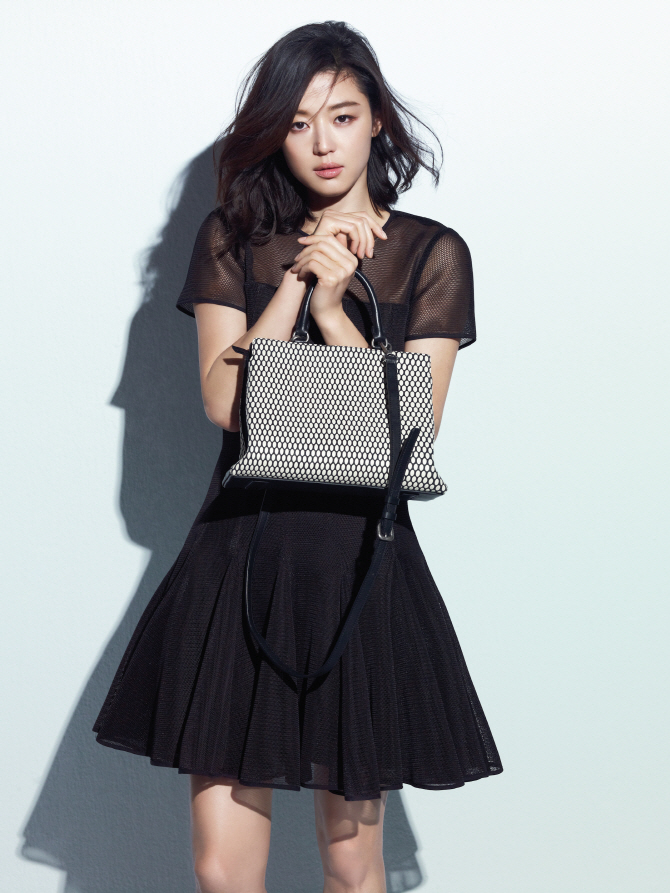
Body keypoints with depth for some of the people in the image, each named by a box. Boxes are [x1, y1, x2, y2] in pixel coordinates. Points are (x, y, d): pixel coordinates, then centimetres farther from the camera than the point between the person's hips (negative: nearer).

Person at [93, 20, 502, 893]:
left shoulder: (432, 254, 3)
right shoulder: (233, 239, 7)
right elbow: (223, 401, -4)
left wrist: (332, 308, -13)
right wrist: (297, 279, -10)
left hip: (363, 559, -1)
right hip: (241, 556, 1)